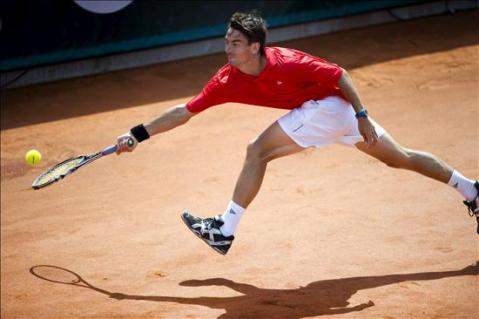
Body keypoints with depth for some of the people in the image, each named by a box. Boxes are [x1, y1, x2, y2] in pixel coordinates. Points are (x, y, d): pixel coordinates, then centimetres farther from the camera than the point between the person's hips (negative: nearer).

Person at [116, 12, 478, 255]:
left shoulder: (287, 64, -28)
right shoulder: (228, 81, -9)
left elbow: (340, 75, -20)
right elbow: (184, 112, -7)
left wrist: (362, 117, -21)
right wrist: (138, 134, -11)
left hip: (331, 105, -8)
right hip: (317, 109, 8)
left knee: (258, 151, -16)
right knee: (400, 157, 17)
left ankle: (225, 231, -9)